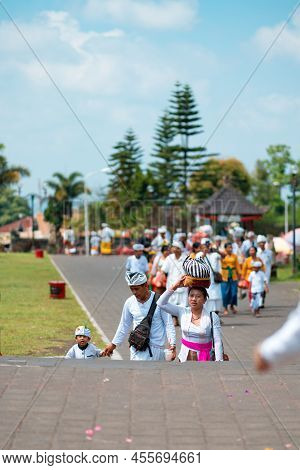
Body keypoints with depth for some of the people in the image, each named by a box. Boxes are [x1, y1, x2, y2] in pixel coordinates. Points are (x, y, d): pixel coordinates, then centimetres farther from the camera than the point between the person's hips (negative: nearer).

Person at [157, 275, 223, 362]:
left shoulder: (212, 317, -7)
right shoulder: (183, 312, 2)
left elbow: (218, 342, -9)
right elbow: (161, 303, -2)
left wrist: (219, 361, -16)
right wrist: (174, 286, -8)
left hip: (205, 360, -3)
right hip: (185, 358, 3)